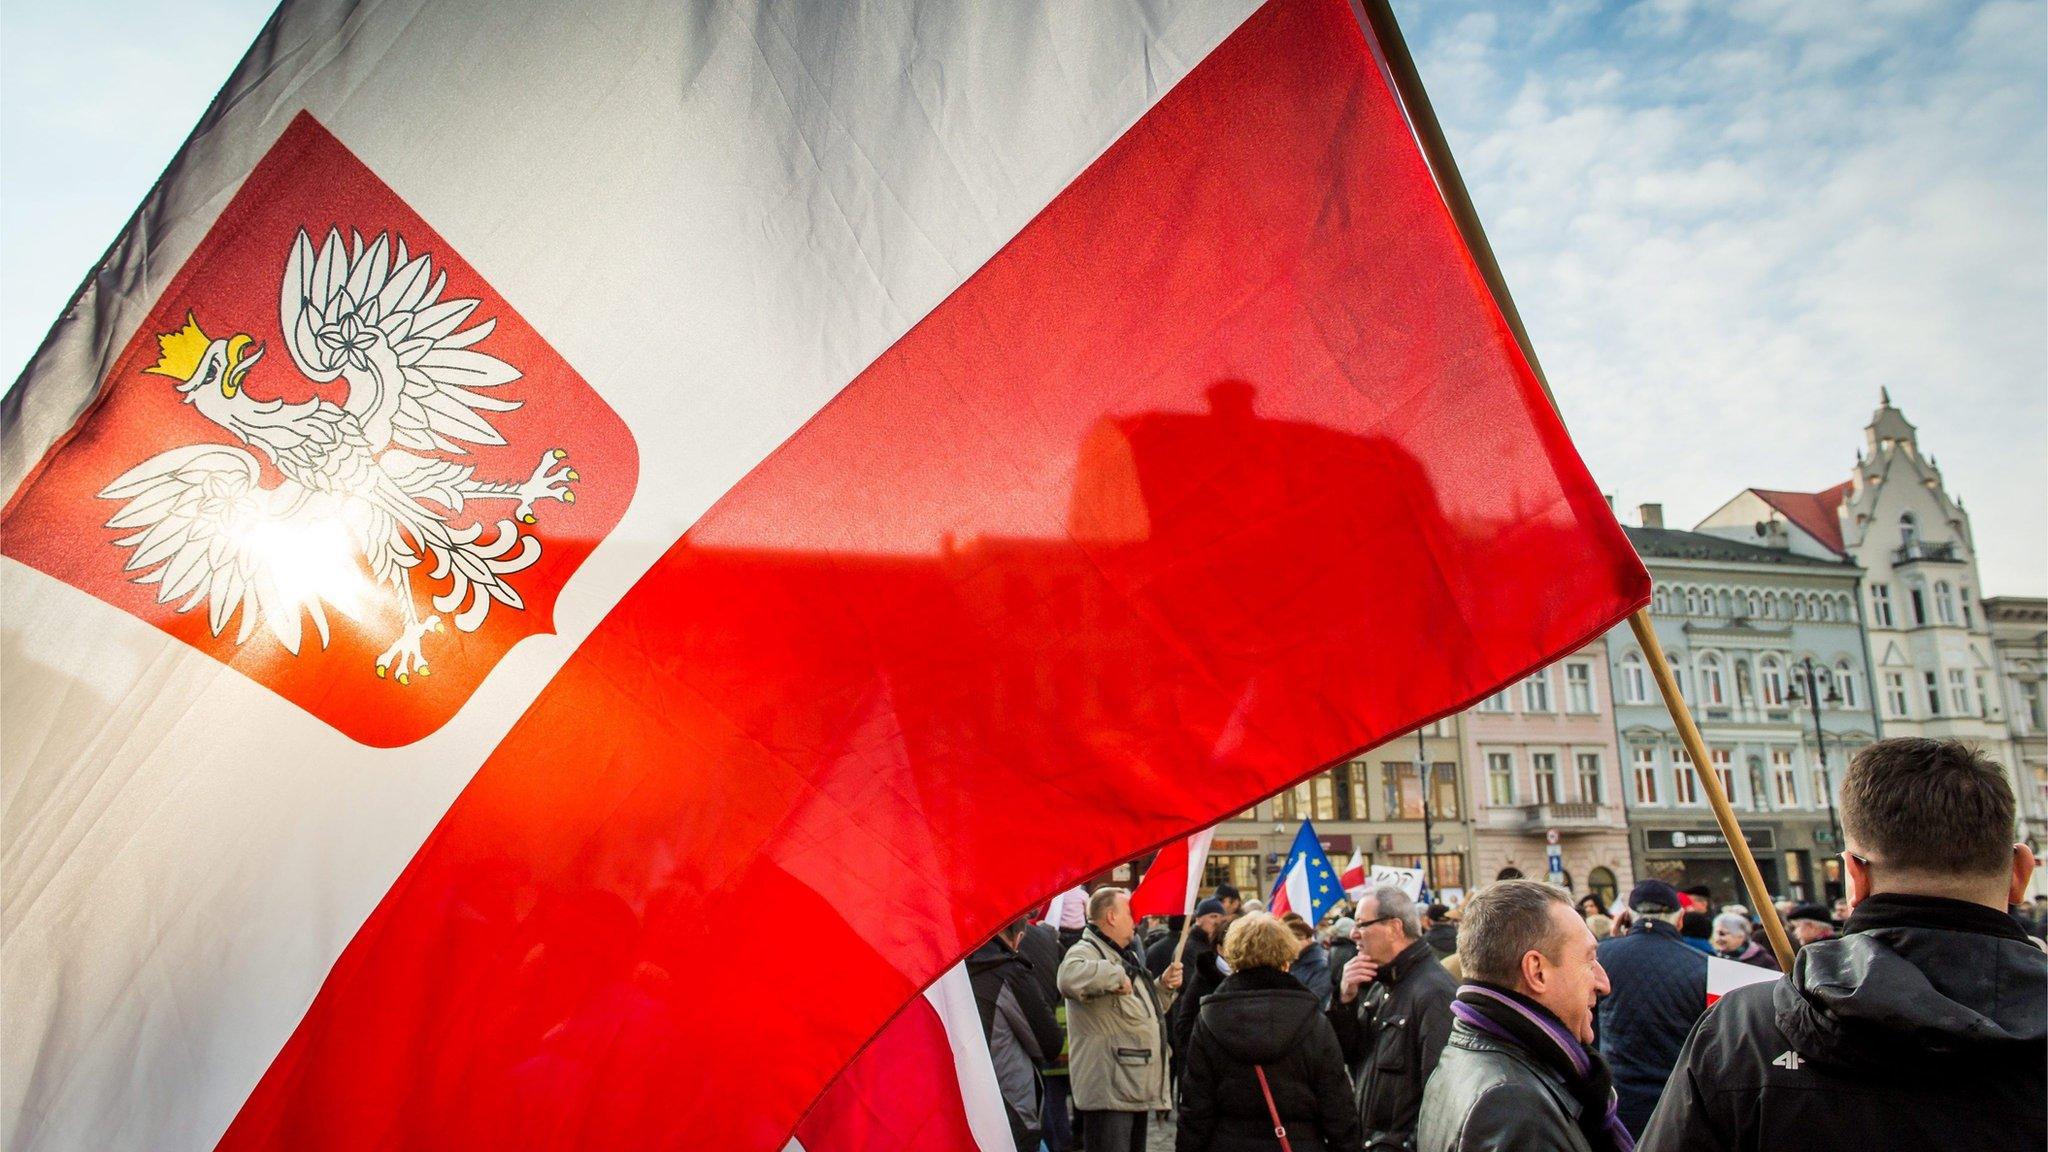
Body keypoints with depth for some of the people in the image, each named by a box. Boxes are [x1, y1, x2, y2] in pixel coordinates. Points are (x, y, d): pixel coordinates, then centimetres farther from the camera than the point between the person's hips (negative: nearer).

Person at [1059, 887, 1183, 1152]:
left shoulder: (1129, 956, 20)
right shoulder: (1086, 952, -15)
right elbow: (1070, 977, -42)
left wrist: (1164, 986, 13)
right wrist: (1116, 976, -29)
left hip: (1135, 1090, 10)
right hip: (1107, 1090, -10)